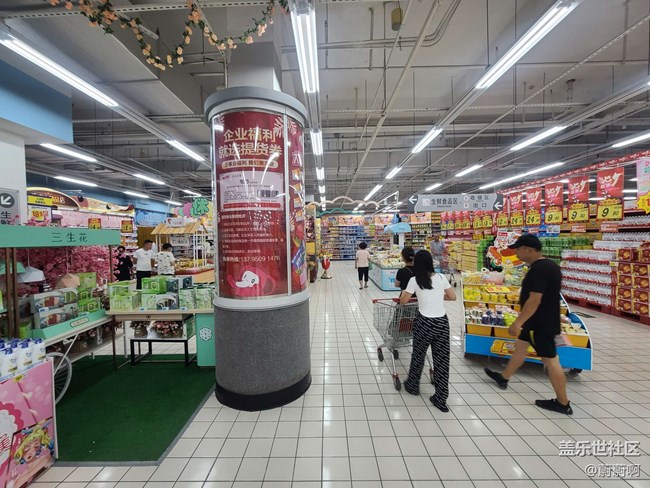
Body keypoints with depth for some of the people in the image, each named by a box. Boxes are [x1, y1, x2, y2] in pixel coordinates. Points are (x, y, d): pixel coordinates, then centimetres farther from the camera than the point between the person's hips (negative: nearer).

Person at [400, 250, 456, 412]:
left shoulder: (415, 280, -7)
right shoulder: (441, 277, 3)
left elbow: (403, 301, -2)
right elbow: (453, 297, 12)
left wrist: (404, 293, 18)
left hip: (425, 322, -3)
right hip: (442, 322, 3)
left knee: (418, 355, 17)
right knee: (442, 359, 11)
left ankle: (413, 386, 37)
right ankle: (440, 398, 21)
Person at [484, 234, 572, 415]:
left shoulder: (538, 269, -24)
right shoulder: (549, 265, 8)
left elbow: (534, 300, -28)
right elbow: (548, 295, 16)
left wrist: (518, 322, -25)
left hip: (540, 323, -10)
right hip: (545, 319, 10)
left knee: (550, 360, 3)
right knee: (520, 346, 19)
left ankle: (563, 404, 20)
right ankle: (503, 378, 33)